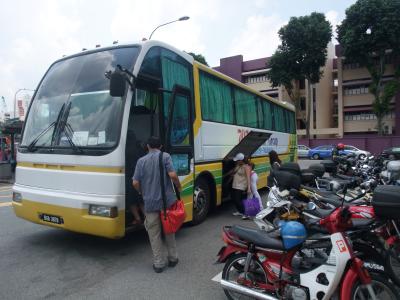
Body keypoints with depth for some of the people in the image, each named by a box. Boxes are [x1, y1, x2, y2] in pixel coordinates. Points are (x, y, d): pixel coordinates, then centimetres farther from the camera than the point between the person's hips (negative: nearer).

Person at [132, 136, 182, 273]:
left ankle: (158, 263, 14)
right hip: (167, 200, 0)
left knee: (154, 233, 10)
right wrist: (179, 187, 4)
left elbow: (135, 183, -1)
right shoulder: (165, 156, -2)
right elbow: (172, 175, -14)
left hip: (150, 203, 0)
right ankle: (173, 258, 26)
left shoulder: (141, 161, 3)